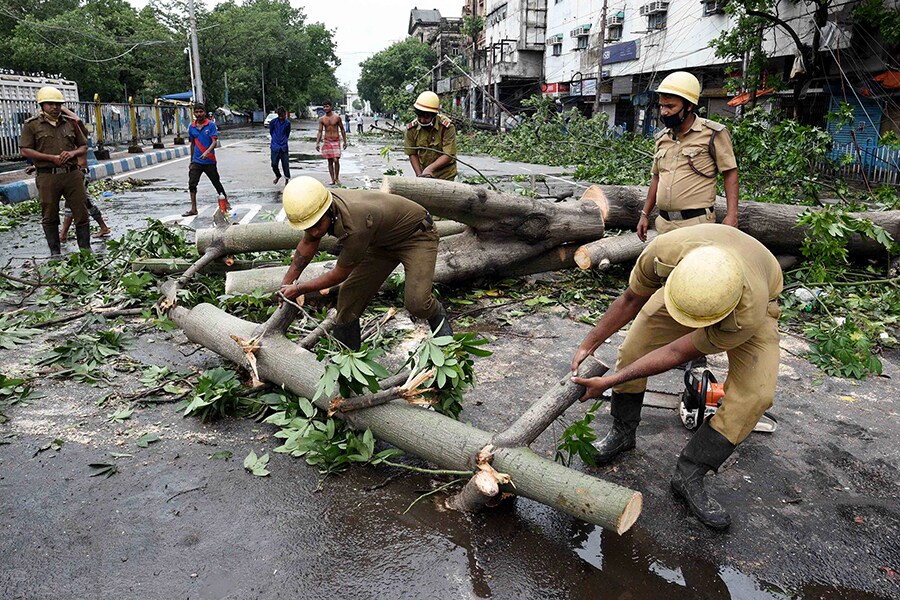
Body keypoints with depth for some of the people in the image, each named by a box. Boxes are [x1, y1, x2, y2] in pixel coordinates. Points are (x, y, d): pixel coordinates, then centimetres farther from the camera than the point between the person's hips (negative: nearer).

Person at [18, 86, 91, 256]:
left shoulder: (70, 123, 14)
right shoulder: (32, 125, 4)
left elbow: (84, 146, 17)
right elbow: (25, 150, -2)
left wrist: (72, 153, -5)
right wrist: (52, 157, -12)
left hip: (72, 174, 2)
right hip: (47, 176, -2)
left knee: (81, 212, 1)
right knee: (50, 216, 4)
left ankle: (86, 249, 9)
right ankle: (55, 252, 13)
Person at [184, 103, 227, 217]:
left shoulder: (211, 125, -6)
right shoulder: (192, 127, 8)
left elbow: (214, 142, -13)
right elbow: (192, 144, 18)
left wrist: (207, 152, -29)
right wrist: (191, 160, 19)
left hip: (209, 161, -4)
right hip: (196, 161, 4)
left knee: (216, 183, 8)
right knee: (192, 184, -4)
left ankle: (226, 202, 27)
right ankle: (193, 209, 0)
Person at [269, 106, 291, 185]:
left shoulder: (287, 123, 0)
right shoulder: (273, 122, -2)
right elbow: (271, 132, 11)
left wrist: (283, 140, 13)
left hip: (284, 147, 0)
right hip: (275, 146, 0)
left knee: (285, 164, 1)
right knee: (274, 164, 0)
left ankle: (287, 179, 17)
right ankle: (278, 176, 27)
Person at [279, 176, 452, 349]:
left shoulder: (355, 226, -41)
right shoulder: (315, 206, -18)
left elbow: (340, 274, -24)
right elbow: (307, 244, 4)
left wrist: (299, 289, -13)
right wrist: (286, 283, 4)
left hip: (417, 235, -7)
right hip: (385, 241, 8)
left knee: (416, 302, -25)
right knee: (350, 293, -1)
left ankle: (437, 316, 11)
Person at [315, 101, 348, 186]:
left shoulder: (337, 117, -2)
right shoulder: (321, 119, 3)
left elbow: (342, 129, 6)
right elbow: (320, 132, 4)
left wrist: (345, 141, 4)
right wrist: (317, 143, -6)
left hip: (336, 141, -2)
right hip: (327, 141, 2)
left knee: (336, 160, -11)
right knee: (330, 161, 4)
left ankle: (337, 178, 8)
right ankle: (333, 180, 11)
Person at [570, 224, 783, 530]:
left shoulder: (748, 316, -45)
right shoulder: (663, 253, -41)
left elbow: (675, 354, -34)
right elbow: (631, 301, -18)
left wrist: (608, 382, -29)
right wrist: (588, 346, -15)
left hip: (752, 302, -2)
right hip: (685, 284, 3)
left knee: (754, 393, -19)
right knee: (633, 349, -4)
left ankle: (689, 476, -6)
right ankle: (622, 433, 21)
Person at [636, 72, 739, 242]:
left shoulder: (712, 134, -4)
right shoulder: (662, 137, 14)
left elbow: (730, 173, -4)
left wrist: (731, 215, -12)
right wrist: (645, 215, 18)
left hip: (696, 222, -6)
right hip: (664, 222, 6)